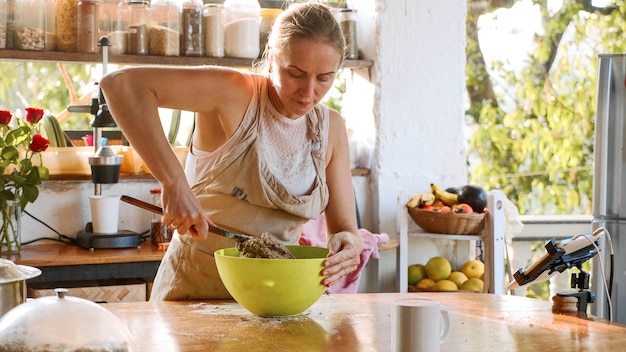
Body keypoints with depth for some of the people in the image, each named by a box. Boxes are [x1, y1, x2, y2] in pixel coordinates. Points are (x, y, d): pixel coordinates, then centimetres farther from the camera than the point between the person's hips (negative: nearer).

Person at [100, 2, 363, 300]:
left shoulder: (331, 129, 1)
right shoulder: (234, 94, -15)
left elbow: (345, 227, 2)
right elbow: (120, 84, -27)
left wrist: (348, 244, -23)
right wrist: (174, 183, -35)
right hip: (196, 287, -6)